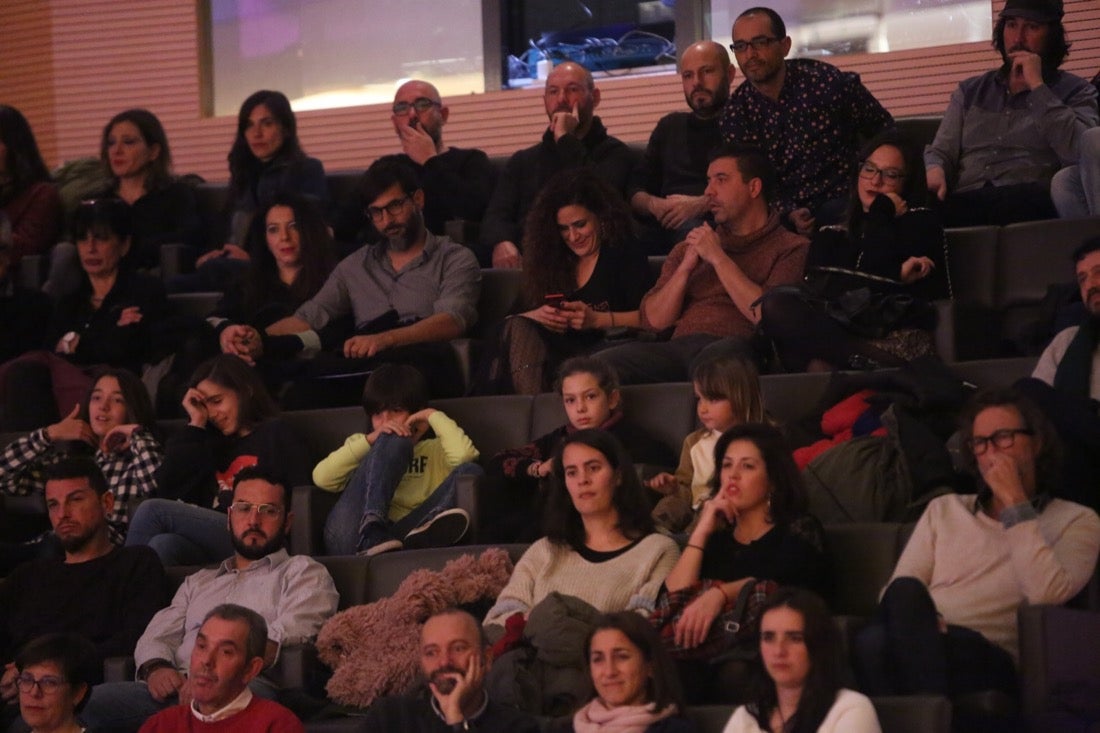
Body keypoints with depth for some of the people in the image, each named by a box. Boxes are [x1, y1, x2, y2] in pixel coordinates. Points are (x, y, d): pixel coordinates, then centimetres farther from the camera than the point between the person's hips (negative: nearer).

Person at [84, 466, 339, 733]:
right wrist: (156, 668, -5)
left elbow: (289, 634, -4)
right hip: (179, 688, 5)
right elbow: (156, 637, 23)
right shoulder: (198, 582, 35)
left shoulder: (302, 572, 16)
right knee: (91, 700, -24)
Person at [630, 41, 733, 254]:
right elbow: (635, 190, 23)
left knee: (690, 227, -41)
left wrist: (702, 204, -17)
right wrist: (653, 205, -2)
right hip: (665, 228, 4)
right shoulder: (669, 127, 30)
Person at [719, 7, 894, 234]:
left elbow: (885, 132, 4)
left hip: (839, 202, -2)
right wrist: (787, 214, -16)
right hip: (780, 214, 2)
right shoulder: (736, 112, 1)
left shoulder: (827, 82, -9)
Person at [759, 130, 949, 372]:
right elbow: (815, 288, 5)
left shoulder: (921, 223, 20)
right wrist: (898, 273, -4)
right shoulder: (830, 235, 28)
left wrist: (882, 212, 20)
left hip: (897, 336, -4)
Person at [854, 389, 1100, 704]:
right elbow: (894, 594, 15)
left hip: (991, 661, -3)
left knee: (907, 593, -36)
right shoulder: (944, 509, 28)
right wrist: (921, 621, -10)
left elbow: (1046, 594, -6)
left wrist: (1014, 503, -1)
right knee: (874, 640, -38)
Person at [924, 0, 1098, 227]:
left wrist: (1037, 86, -2)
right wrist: (934, 170, -9)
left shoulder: (1076, 91, 14)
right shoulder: (970, 91, 26)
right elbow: (942, 151, 17)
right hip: (964, 202, 2)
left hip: (1030, 203, -2)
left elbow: (1080, 152, -6)